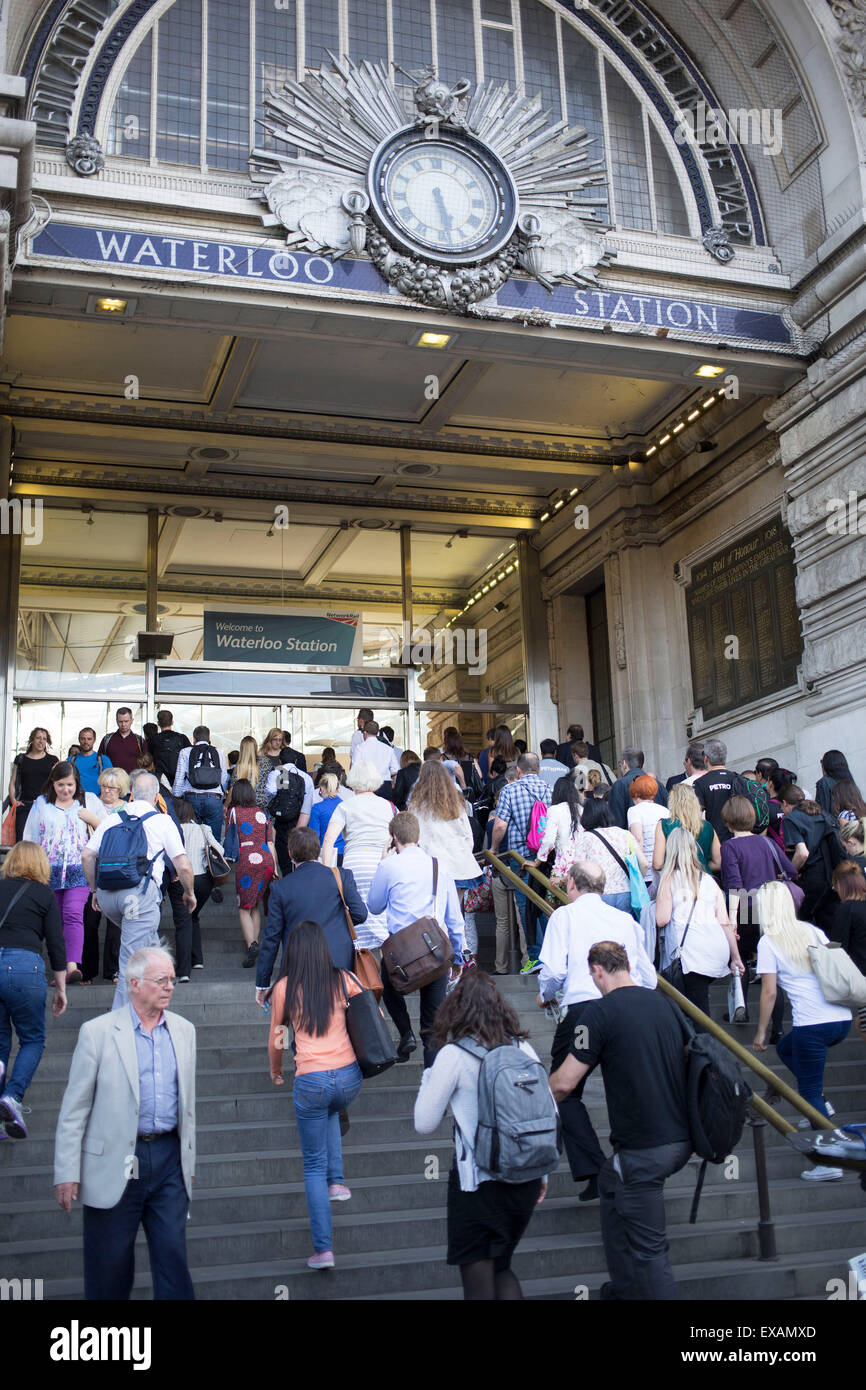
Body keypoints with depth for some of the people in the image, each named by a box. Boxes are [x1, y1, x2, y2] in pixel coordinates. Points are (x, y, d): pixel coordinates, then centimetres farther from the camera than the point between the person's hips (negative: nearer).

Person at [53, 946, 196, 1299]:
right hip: (115, 1163, -3)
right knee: (109, 1263, 8)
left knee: (173, 1258, 2)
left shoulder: (183, 1030, 8)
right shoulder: (98, 1032, -5)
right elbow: (74, 1108, -5)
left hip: (169, 1159, 3)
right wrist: (66, 1173, -8)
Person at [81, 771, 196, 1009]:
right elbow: (183, 867, 4)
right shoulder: (162, 822, 7)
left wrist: (96, 890, 22)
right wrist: (189, 893, 20)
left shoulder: (111, 820, 17)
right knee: (133, 958, -3)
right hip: (141, 891, -4)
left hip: (107, 894, 5)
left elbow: (87, 856, 11)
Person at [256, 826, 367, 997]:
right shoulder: (341, 876, 1)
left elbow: (271, 936, 3)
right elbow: (360, 914, -3)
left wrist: (262, 983, 10)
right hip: (340, 963, 1)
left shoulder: (281, 888, 1)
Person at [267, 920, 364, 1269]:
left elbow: (275, 1040, 9)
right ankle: (336, 1182, 25)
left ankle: (323, 1248, 5)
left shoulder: (285, 987, -1)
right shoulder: (343, 980, 2)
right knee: (330, 1113, 37)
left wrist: (275, 1071, 28)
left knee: (314, 1165, 11)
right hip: (349, 1077, 2)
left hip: (311, 1082, -2)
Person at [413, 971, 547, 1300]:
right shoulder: (524, 1048, 3)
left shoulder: (454, 1055, -11)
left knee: (478, 1284, 7)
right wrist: (542, 1173, 19)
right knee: (502, 1268, 23)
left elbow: (425, 1124, -5)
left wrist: (429, 1076, 10)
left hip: (478, 1183, -5)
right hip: (526, 1181, 5)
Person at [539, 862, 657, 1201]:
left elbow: (553, 970, -7)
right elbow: (649, 978, 15)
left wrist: (545, 995, 14)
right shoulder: (625, 919, 15)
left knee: (564, 1093, 6)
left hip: (582, 1010, -4)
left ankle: (594, 1172, -7)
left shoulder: (564, 915, 4)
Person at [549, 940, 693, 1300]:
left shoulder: (601, 1011, -12)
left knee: (648, 1246, 2)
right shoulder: (663, 1003, 8)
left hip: (644, 1149, -8)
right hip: (681, 1138, 8)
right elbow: (684, 1064, 20)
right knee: (611, 1183, 27)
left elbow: (564, 1082, -12)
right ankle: (625, 1286, 37)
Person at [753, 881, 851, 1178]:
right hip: (842, 1020, 7)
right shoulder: (813, 931, 12)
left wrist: (761, 1032, 4)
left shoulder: (768, 942, -4)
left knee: (809, 1092, 4)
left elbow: (769, 992, -5)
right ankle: (820, 1106, 21)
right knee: (786, 1047, 29)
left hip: (812, 1025, -7)